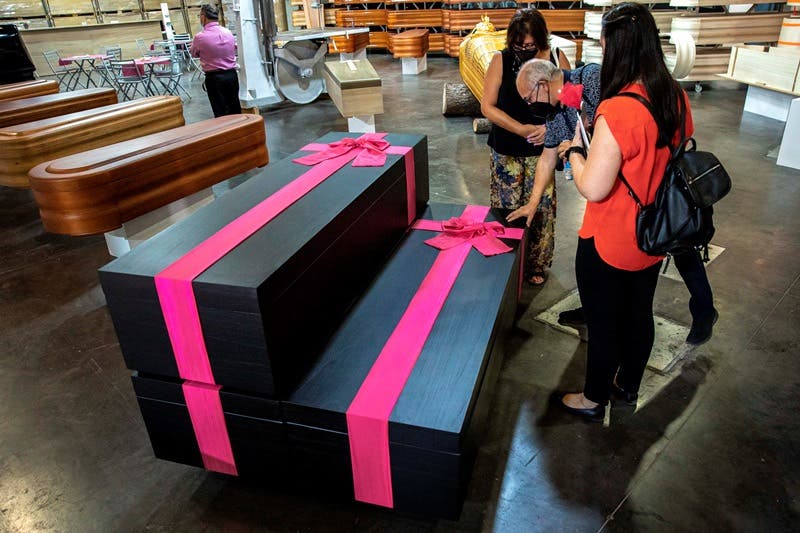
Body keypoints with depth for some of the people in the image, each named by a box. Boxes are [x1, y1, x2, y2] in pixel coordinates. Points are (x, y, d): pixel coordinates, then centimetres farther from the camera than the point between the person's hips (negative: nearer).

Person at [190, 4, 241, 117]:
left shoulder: (200, 37, -12)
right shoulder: (228, 32, 1)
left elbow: (193, 54, 5)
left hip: (214, 78, -5)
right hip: (232, 75, 5)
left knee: (221, 112, 1)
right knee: (235, 108, 12)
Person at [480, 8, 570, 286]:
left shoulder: (556, 58, -3)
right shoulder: (501, 60, -7)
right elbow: (487, 106, -9)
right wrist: (521, 129, -18)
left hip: (543, 150, 1)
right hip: (507, 151, -1)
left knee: (541, 208, 6)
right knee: (506, 209, 6)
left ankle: (536, 265, 26)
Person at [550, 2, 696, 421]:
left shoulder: (618, 112, -29)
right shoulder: (678, 99, -4)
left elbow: (592, 188, -27)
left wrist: (575, 148, -9)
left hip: (609, 245, -7)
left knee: (603, 323, 11)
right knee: (639, 313, 23)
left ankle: (593, 400, 34)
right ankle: (628, 386, 46)